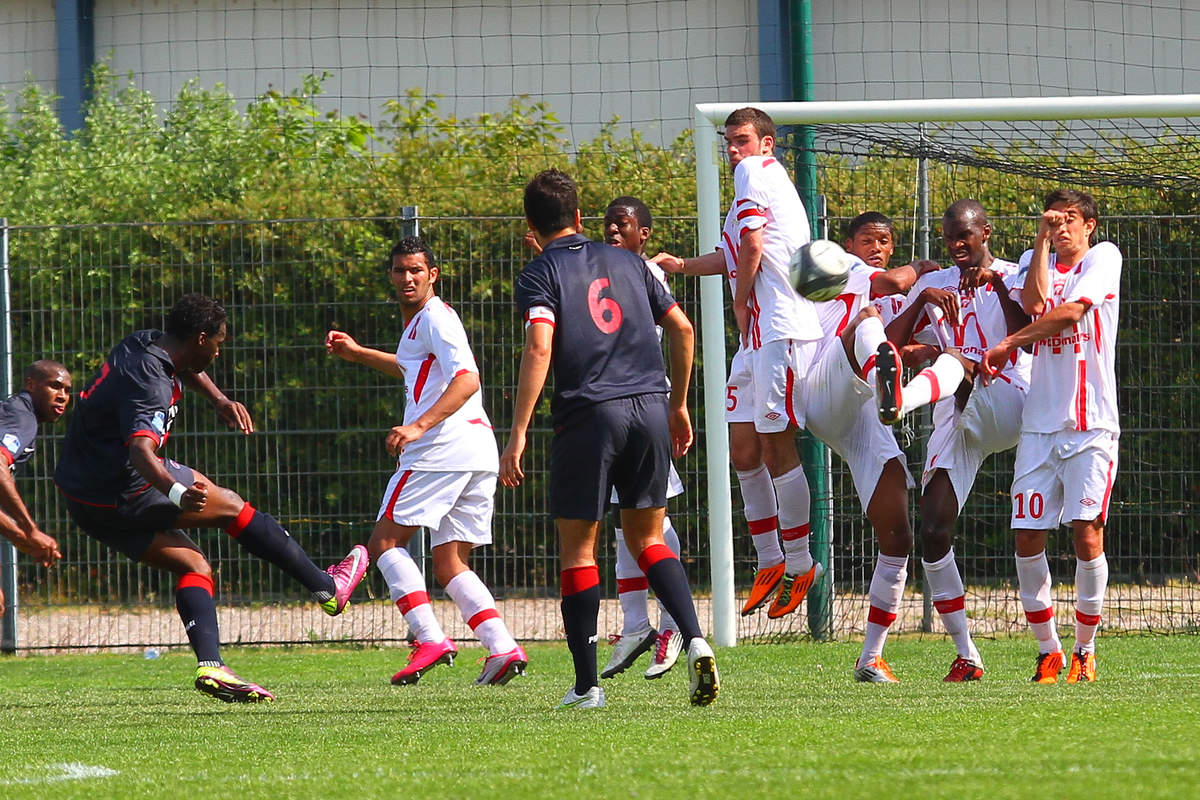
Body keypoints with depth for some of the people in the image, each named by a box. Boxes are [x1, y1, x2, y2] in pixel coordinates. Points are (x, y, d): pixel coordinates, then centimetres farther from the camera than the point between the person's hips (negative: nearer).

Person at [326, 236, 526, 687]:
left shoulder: (435, 317, -5)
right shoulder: (418, 321, 25)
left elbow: (467, 379, -19)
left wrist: (419, 426, -29)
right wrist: (357, 354, 45)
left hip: (443, 446, -10)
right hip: (479, 451, 10)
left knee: (385, 541, -3)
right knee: (451, 565, 8)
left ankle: (429, 638, -18)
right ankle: (503, 647, -10)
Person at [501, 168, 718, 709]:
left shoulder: (540, 274, 1)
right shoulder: (625, 262, 16)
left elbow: (539, 349, -14)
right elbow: (681, 328, 15)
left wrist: (518, 435, -16)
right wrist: (678, 406, 24)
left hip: (589, 414, -4)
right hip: (650, 407, 4)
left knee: (577, 547, 6)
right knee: (647, 538, 14)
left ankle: (586, 684, 4)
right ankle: (695, 640, -9)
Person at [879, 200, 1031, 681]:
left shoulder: (1011, 278, 10)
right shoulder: (933, 285, 22)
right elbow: (891, 341, 11)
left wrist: (995, 282, -11)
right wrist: (922, 300, -2)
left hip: (1006, 409, -5)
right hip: (955, 425, 5)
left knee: (957, 363, -36)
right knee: (933, 531, -9)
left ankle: (900, 401, -73)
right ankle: (966, 656, -2)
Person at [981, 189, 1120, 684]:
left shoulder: (1104, 257, 4)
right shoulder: (1035, 260, 15)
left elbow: (1072, 310, -10)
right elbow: (1035, 302, -7)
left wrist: (1009, 345, -8)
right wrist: (1043, 239, -2)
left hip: (1092, 424, -4)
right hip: (1040, 421, 4)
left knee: (1086, 530, -12)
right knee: (1028, 536, -4)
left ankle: (1085, 650, 2)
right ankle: (1048, 649, 8)